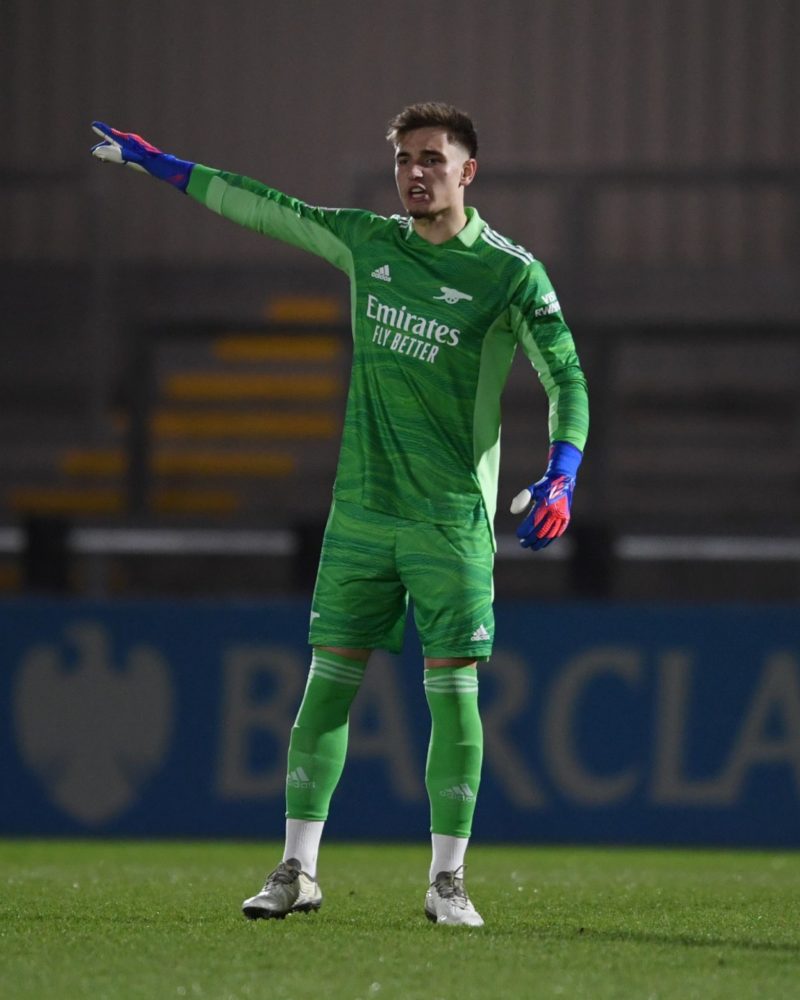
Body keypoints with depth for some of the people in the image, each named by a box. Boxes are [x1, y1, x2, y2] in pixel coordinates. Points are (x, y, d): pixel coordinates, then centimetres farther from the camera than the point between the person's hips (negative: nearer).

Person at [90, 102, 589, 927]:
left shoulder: (511, 273, -6)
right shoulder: (368, 243, 7)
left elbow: (567, 379, -9)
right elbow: (261, 208, 17)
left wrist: (560, 479, -24)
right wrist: (156, 164, 20)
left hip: (452, 518, -4)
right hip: (360, 510, 4)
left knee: (452, 692, -5)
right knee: (328, 681, 2)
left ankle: (447, 881, 2)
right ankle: (297, 870, 7)